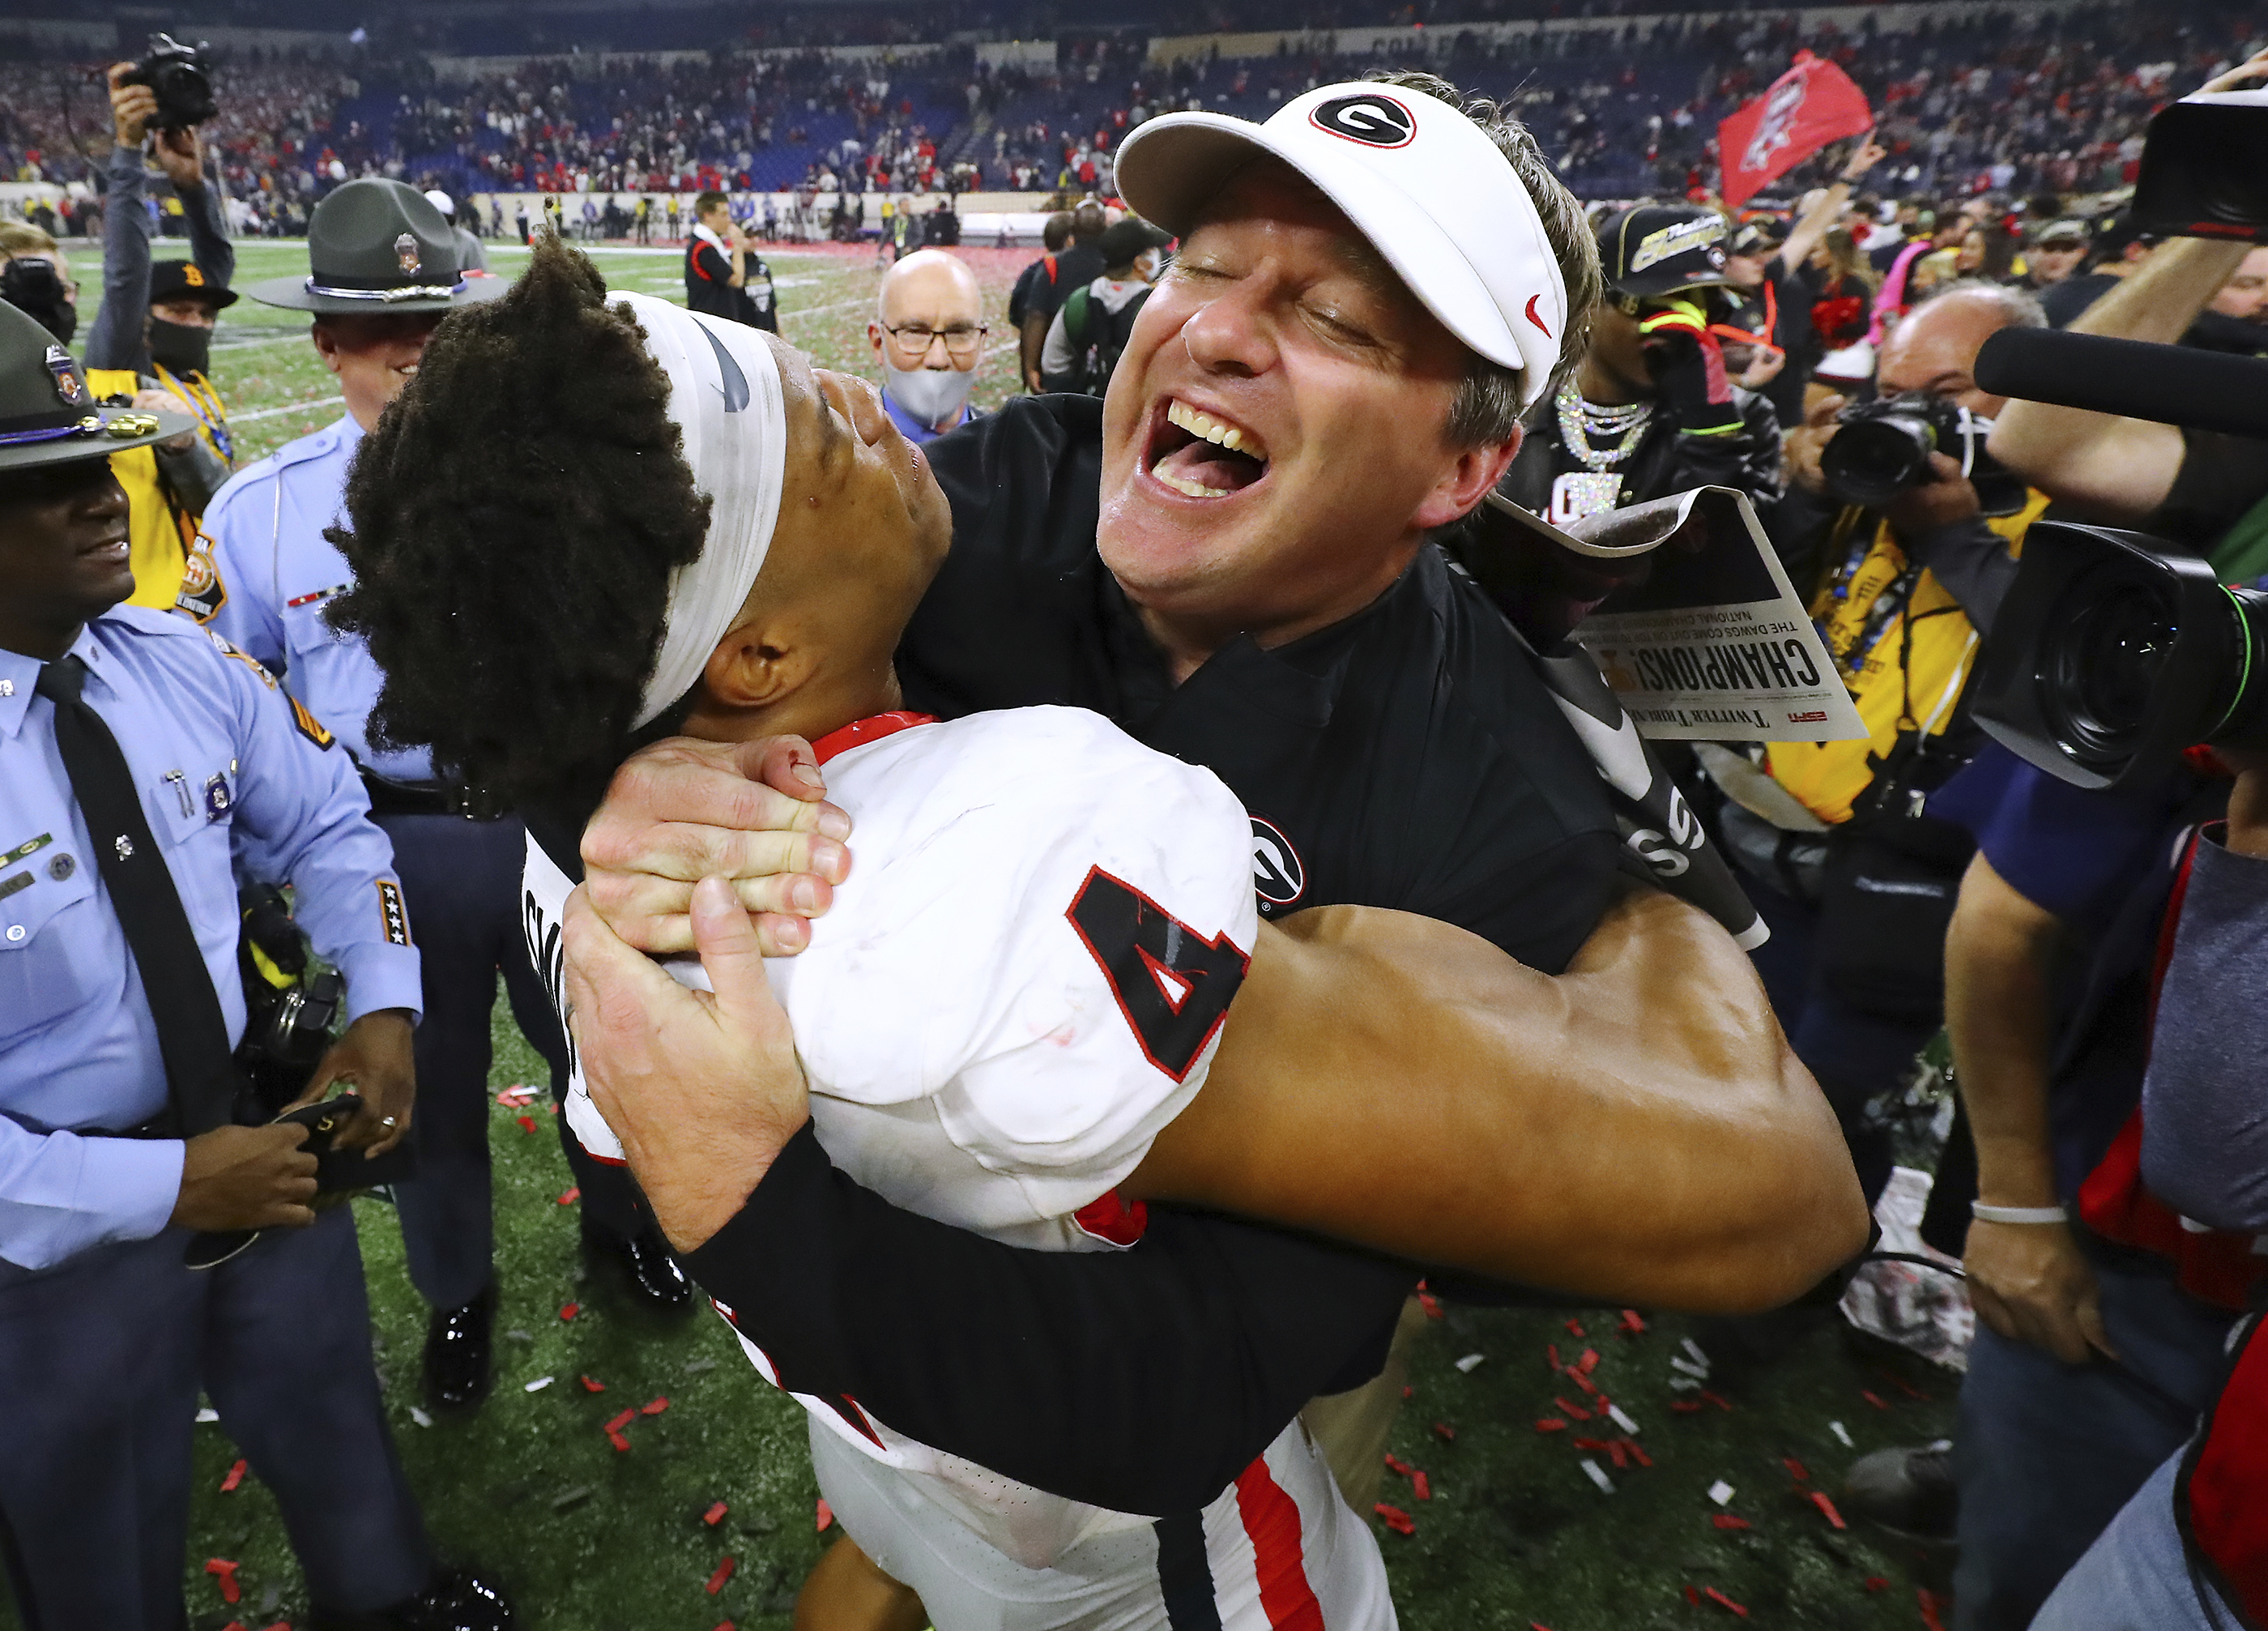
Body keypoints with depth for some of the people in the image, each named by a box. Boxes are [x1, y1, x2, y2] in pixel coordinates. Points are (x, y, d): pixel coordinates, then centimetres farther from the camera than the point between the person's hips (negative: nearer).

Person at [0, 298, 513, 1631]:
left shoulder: (181, 661, -9)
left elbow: (326, 825, 3)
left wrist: (384, 1010, -11)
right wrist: (167, 1182, -25)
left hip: (260, 1127, 5)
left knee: (333, 1413, 29)